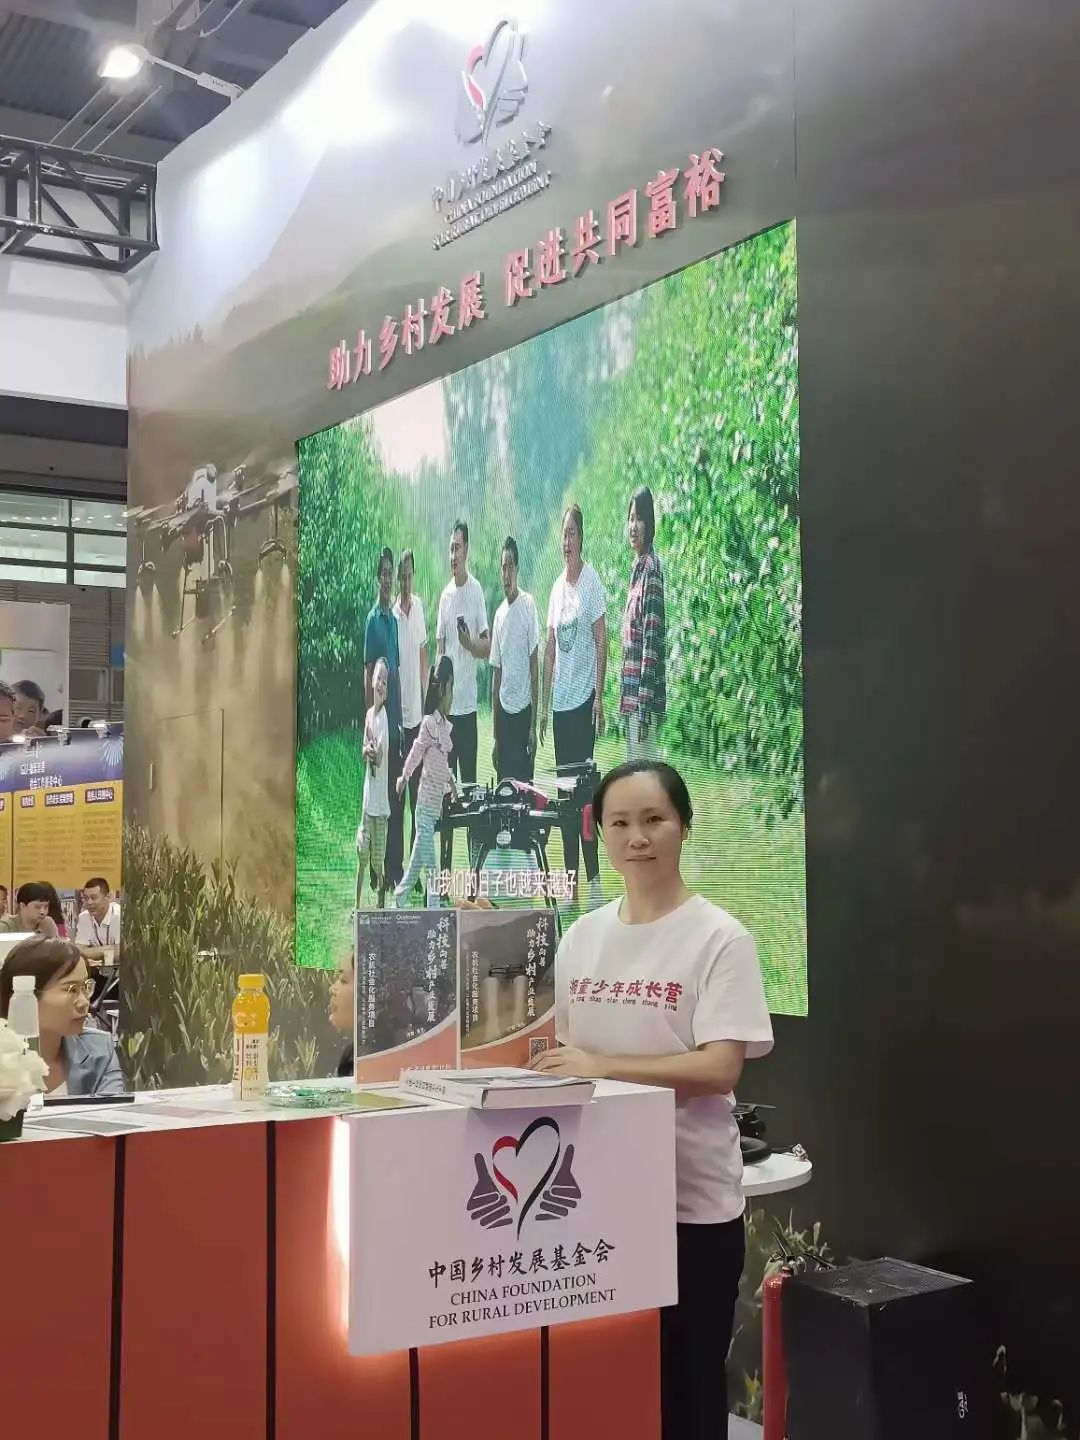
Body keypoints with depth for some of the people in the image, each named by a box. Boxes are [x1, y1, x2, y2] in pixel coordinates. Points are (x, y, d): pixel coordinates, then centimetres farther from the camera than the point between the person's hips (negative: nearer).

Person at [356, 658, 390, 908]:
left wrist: (374, 752, -30)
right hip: (368, 793, 7)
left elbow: (380, 756, -15)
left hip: (381, 795, -7)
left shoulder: (386, 717, -12)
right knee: (362, 853, 12)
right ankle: (358, 903, 21)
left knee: (378, 859, 0)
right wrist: (367, 750, -4)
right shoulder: (369, 714, 9)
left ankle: (381, 905, 11)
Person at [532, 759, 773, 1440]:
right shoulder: (582, 937, 7)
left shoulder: (720, 938, -10)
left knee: (687, 1382, 8)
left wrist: (601, 1067, -21)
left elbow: (720, 1070, -18)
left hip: (693, 1199, -5)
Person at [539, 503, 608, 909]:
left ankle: (594, 879, -3)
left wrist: (600, 696, -16)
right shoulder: (557, 588, 13)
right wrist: (544, 706, 14)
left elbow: (601, 642, -10)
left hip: (583, 699, -7)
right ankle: (570, 879, 15)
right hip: (560, 701, 7)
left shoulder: (592, 582, -7)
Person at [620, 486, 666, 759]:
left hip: (644, 698, -10)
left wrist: (644, 705, -21)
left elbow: (653, 639, -18)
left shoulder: (652, 567, -12)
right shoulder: (637, 567, 17)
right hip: (631, 697, 10)